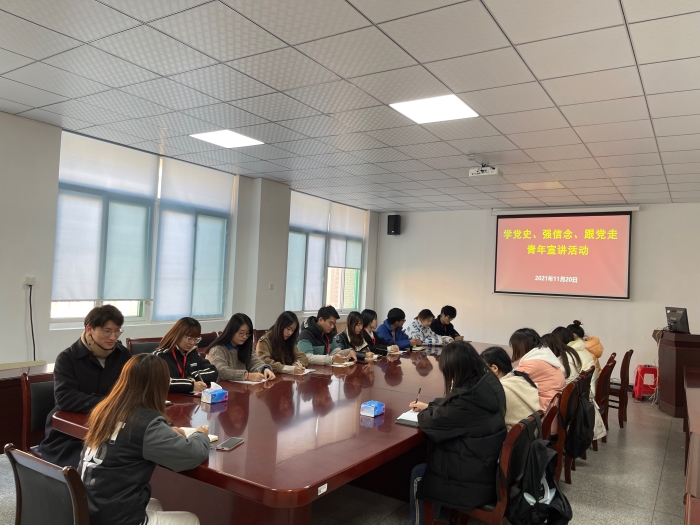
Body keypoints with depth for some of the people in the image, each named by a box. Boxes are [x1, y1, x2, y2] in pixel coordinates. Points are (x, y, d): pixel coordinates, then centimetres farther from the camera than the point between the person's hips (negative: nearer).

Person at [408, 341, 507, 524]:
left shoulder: (468, 398, -32)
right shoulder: (489, 382, -5)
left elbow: (432, 423, -17)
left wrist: (424, 412, 4)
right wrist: (428, 406, 17)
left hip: (475, 479, -8)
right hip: (491, 467, 8)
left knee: (417, 475, 13)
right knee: (429, 462, 23)